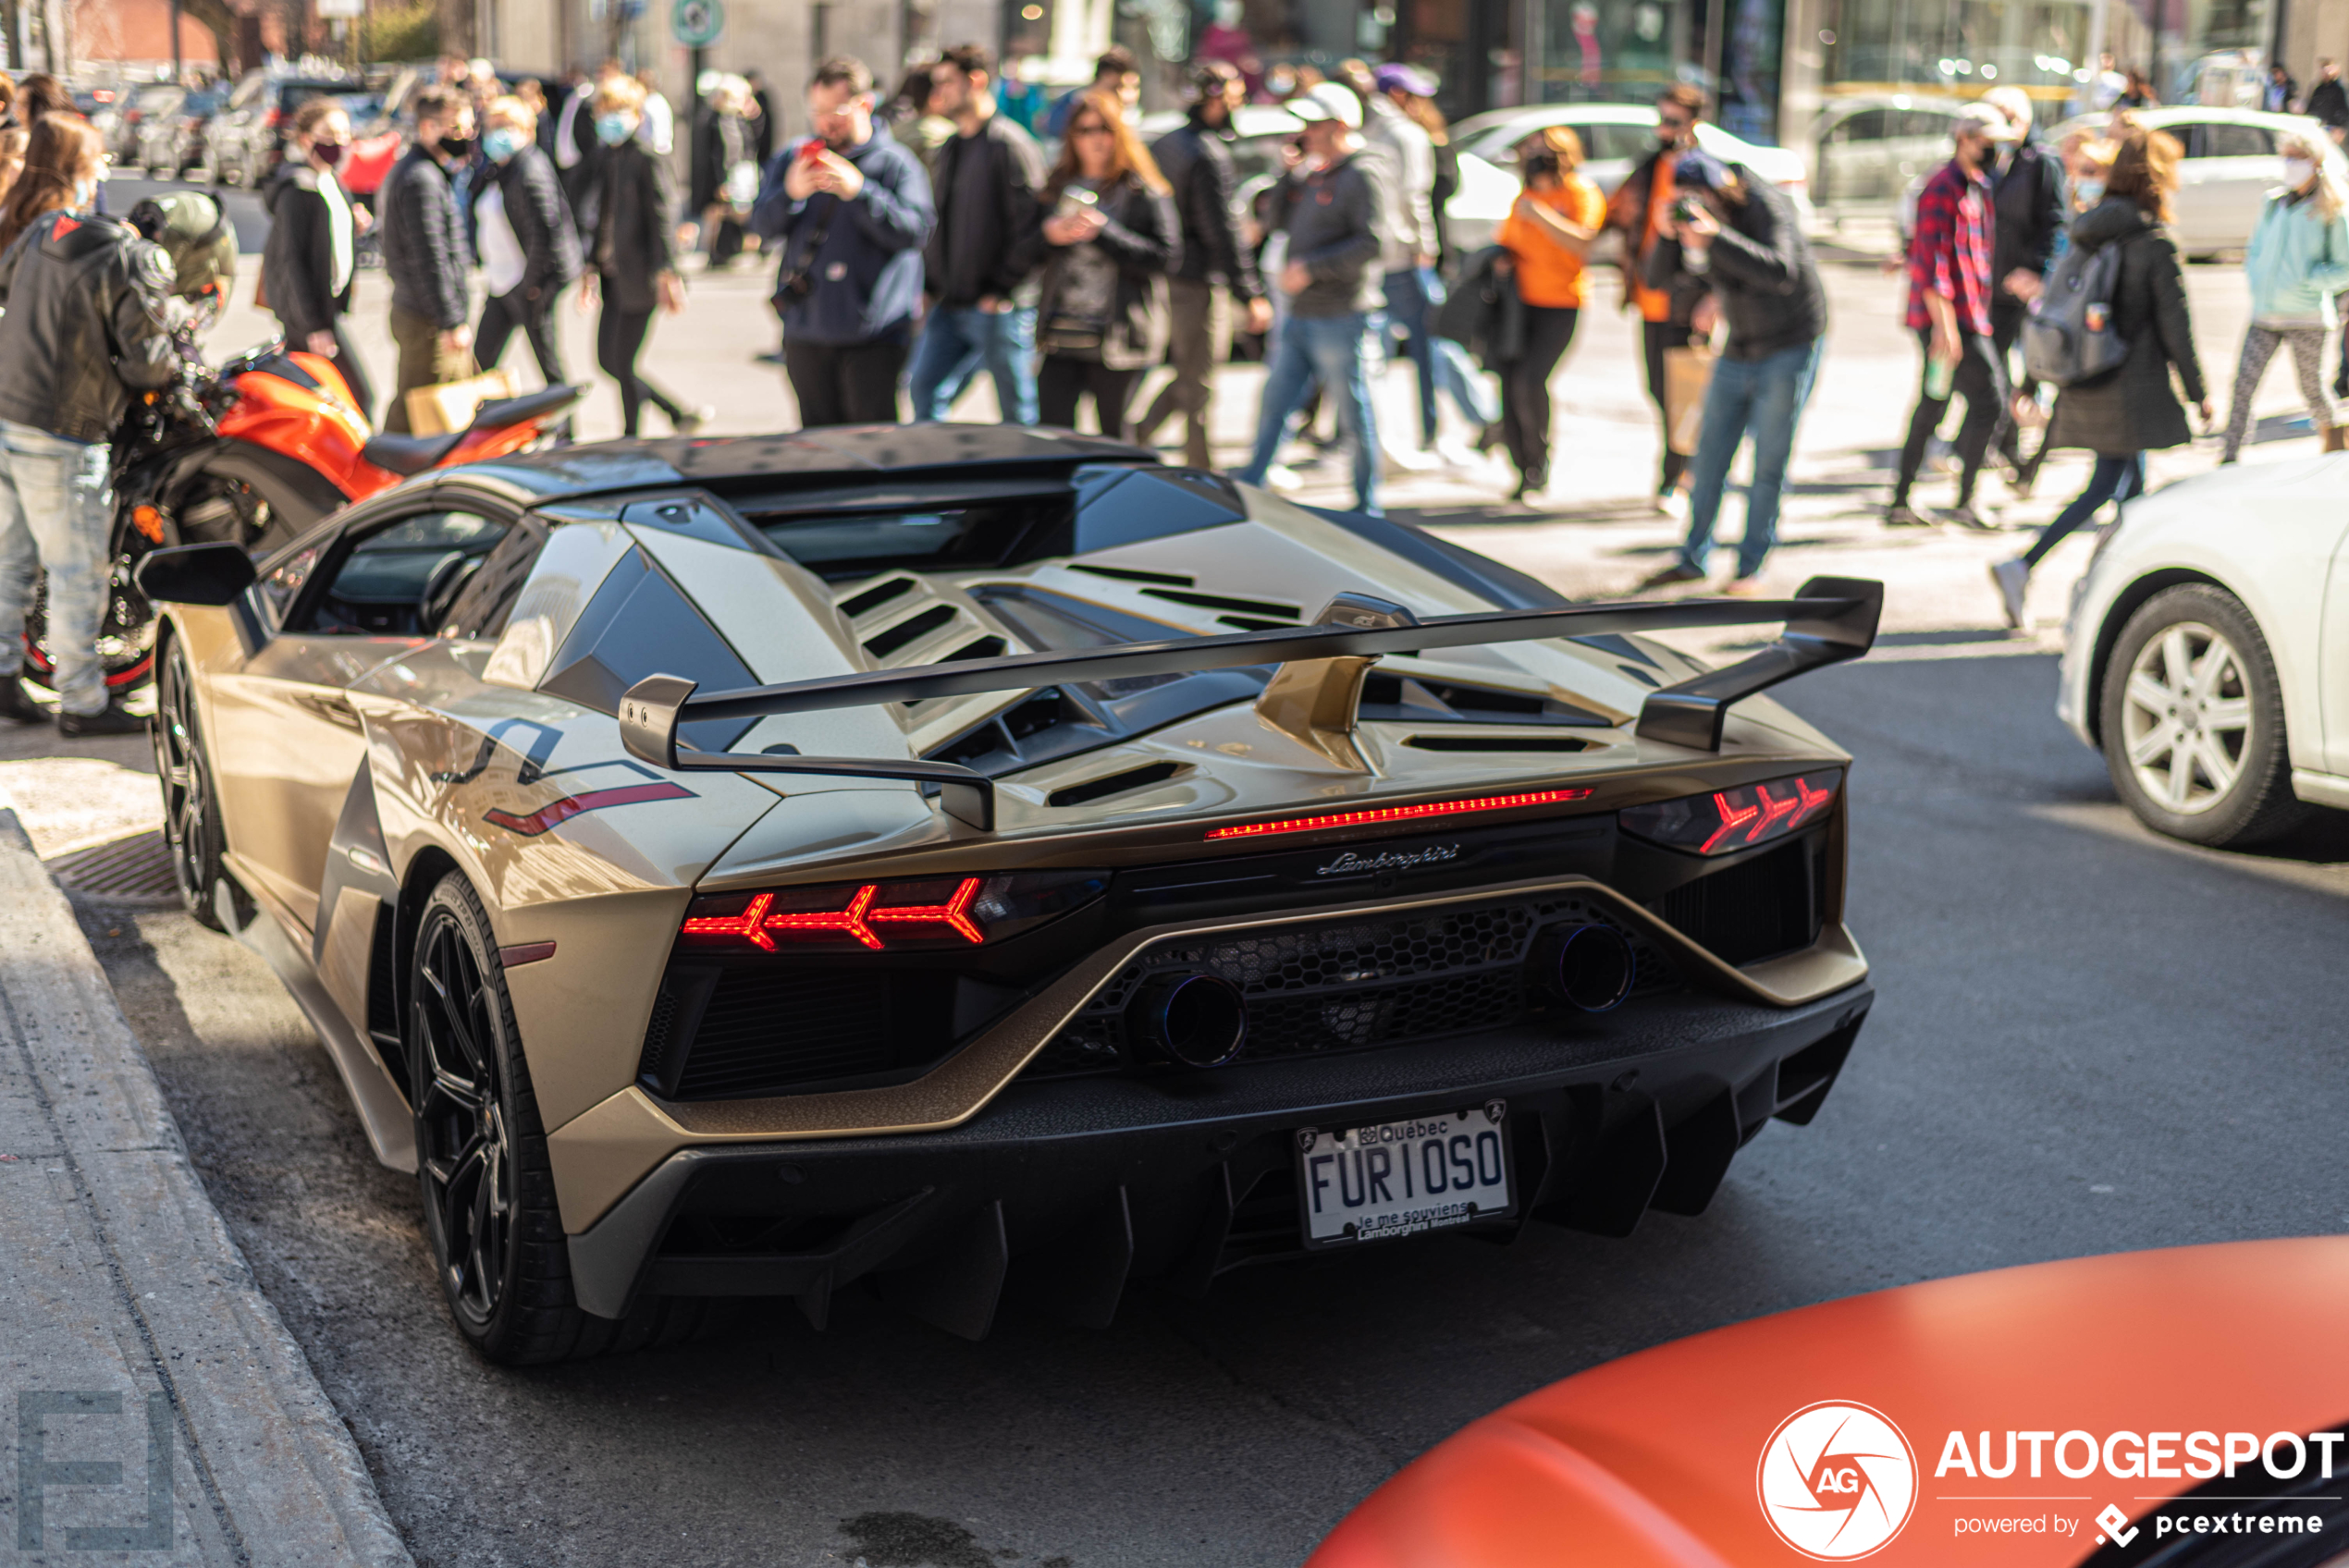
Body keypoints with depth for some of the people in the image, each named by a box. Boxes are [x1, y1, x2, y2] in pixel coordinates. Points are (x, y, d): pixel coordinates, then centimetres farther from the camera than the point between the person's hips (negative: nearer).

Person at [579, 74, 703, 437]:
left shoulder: (647, 157, -10)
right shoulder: (608, 158, 14)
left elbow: (663, 216, -15)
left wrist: (666, 272, -21)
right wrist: (592, 267, 19)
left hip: (639, 277, -9)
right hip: (614, 276, 9)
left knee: (624, 365, -4)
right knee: (608, 360, 9)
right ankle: (681, 415, 20)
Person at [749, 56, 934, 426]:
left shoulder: (895, 162, -1)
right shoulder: (792, 159, 11)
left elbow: (914, 231, -14)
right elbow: (762, 228, 4)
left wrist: (859, 191, -24)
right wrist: (790, 194, -16)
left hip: (874, 339, -4)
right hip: (806, 333, 4)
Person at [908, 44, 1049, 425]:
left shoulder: (1009, 144, -11)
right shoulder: (948, 151, 16)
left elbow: (1031, 226, -16)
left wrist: (1001, 291, -15)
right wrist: (930, 285, 10)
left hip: (1000, 312, -8)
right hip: (949, 308, 8)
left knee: (1018, 415, 1)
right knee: (924, 391, 5)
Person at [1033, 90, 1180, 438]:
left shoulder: (1143, 192, 0)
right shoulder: (1059, 187, 15)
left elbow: (1167, 255, -11)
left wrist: (1103, 232, -15)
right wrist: (1048, 233, -7)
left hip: (1116, 335, -4)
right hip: (1060, 333, 4)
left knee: (1114, 435, 3)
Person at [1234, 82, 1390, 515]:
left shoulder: (1361, 176, -10)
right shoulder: (1308, 174, 15)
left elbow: (1372, 243, -19)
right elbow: (1282, 221, 22)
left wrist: (1310, 267, -20)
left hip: (1341, 318, -8)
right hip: (1300, 317, 8)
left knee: (1355, 415, 1)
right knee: (1274, 404, 7)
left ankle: (1366, 507, 10)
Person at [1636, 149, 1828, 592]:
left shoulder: (1764, 206, -20)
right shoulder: (1693, 215, -1)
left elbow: (1781, 274, -34)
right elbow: (1657, 273, -6)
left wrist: (1715, 237, -41)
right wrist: (1669, 235, -26)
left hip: (1790, 345, -6)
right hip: (1740, 350, 6)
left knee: (1769, 462, -4)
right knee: (1710, 455, 7)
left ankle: (1751, 567, 3)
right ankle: (1693, 559, 17)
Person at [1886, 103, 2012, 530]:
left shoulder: (1978, 188, 18)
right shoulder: (1943, 190, -14)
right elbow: (1934, 261, -20)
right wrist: (1945, 326, -25)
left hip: (1968, 315, 10)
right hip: (1949, 318, -10)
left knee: (1931, 408, 12)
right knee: (1989, 401, -10)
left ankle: (1900, 503, 17)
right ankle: (1965, 502, -7)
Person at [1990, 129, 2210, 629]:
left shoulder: (2089, 232, 8)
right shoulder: (2154, 242, -13)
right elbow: (2175, 324, -11)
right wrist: (2198, 391, -3)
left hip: (2084, 381, 8)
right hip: (2130, 384, -8)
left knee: (2131, 483, 15)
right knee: (2106, 487, -2)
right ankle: (2021, 567, -9)